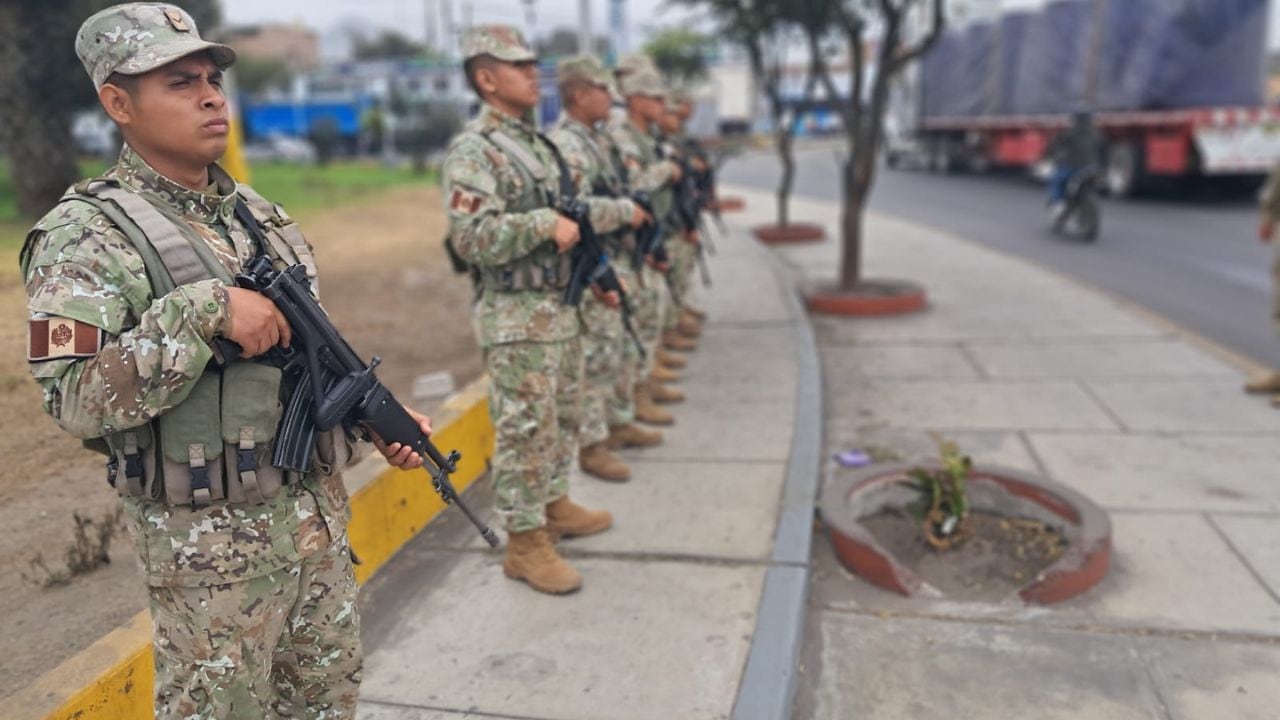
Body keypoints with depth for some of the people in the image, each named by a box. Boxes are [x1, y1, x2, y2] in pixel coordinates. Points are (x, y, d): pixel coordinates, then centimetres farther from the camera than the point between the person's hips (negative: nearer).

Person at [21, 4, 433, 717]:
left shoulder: (256, 211, 6)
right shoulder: (87, 236, -14)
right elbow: (78, 401, -24)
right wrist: (201, 310, -29)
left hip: (319, 507, 6)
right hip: (211, 539, -6)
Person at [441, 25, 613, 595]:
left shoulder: (536, 143, 13)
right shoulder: (472, 152, -15)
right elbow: (473, 238, -27)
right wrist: (546, 223, -22)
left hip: (560, 308, 9)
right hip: (517, 318, -9)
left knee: (562, 420, 19)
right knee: (525, 433, -1)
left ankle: (555, 506, 35)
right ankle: (525, 544, 10)